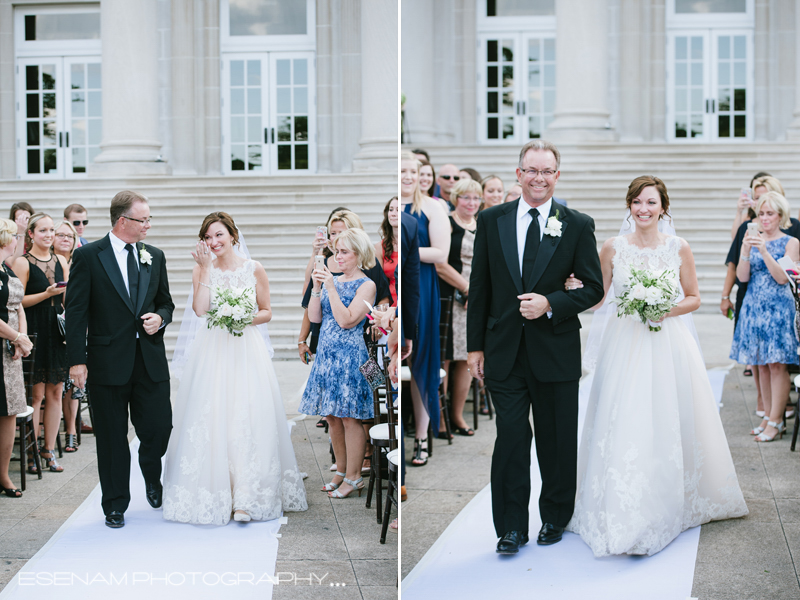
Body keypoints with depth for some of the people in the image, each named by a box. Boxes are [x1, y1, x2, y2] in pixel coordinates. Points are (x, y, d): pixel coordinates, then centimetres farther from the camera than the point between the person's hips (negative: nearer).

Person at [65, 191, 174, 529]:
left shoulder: (155, 256, 9)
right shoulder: (88, 256, -5)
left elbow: (166, 302, 20)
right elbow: (76, 311, -6)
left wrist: (160, 318, -4)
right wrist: (77, 360, -12)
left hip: (151, 361, 3)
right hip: (108, 362, -3)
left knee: (159, 429, 2)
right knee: (112, 439, 6)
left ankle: (152, 479, 35)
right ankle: (115, 505, 22)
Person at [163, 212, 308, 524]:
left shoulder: (254, 269, 3)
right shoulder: (202, 269, 5)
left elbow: (267, 312, 9)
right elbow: (200, 309, -11)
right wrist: (206, 269, -11)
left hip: (246, 348, -1)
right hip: (211, 349, 1)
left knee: (247, 418, -8)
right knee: (210, 416, -5)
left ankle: (245, 499, -9)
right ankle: (214, 491, 5)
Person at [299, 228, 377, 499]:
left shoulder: (366, 285, -7)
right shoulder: (332, 280, 11)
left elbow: (346, 320, -17)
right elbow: (314, 317, 6)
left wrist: (331, 288, -17)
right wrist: (317, 288, -6)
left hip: (349, 356, -6)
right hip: (326, 354, 7)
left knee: (349, 417, -3)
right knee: (332, 417, 10)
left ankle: (354, 478, 7)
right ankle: (341, 472, 23)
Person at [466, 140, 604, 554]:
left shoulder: (577, 226, 0)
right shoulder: (491, 221, 4)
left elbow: (593, 288, 1)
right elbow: (479, 288, 6)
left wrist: (551, 304, -16)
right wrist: (475, 346, 5)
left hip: (556, 352, 0)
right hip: (505, 353, 1)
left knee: (557, 441, 10)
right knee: (510, 439, 0)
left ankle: (555, 518, 28)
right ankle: (511, 528, 11)